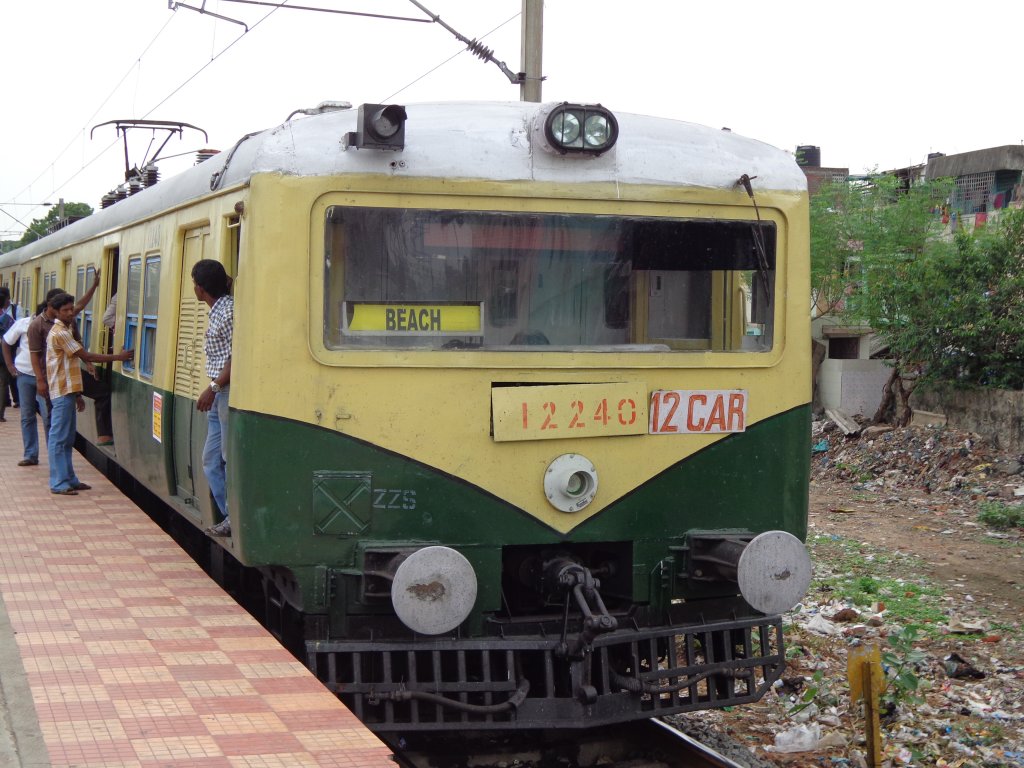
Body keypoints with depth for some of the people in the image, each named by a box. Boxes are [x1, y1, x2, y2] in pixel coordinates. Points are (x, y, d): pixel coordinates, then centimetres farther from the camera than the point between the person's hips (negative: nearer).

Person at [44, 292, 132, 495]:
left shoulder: (64, 331, 17)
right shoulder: (60, 333, -14)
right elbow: (86, 356, -16)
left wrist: (77, 395, 20)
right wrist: (118, 357, -14)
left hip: (68, 392, 10)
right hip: (62, 393, -10)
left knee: (67, 439, 12)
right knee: (58, 438, -8)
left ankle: (69, 479, 17)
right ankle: (58, 483, -8)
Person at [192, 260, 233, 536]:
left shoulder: (229, 311, -13)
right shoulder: (217, 311, 16)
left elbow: (235, 358, -18)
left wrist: (213, 388, -18)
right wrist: (214, 390, 14)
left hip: (229, 392, -10)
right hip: (219, 396, 10)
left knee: (230, 458, -4)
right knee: (211, 460, 11)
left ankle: (235, 519, 3)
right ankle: (231, 517, 15)